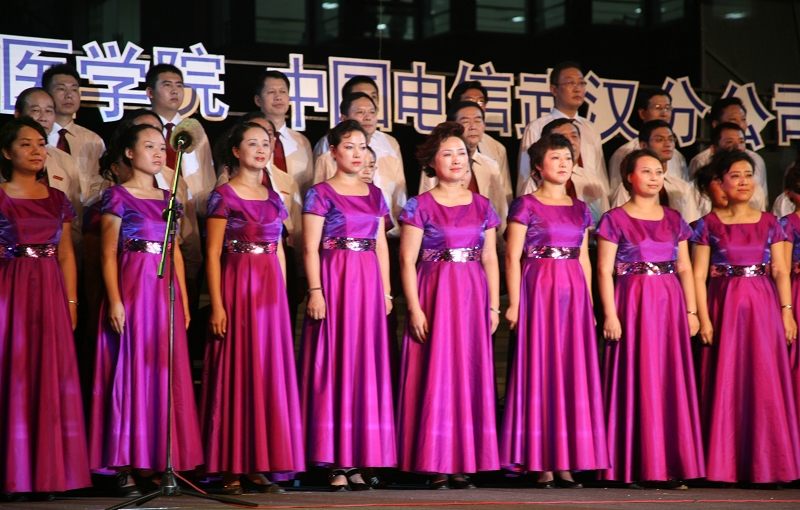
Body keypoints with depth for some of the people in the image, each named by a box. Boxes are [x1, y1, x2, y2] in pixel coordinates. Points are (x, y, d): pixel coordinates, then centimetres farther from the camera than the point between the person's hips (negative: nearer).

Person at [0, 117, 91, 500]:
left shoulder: (58, 200, 12)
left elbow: (66, 255, 12)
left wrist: (71, 302, 6)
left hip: (51, 294, 4)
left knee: (52, 377, 3)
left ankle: (49, 473, 8)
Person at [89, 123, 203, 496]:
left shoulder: (167, 198, 16)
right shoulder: (117, 196, 0)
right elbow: (108, 253, -5)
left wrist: (184, 300, 12)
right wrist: (114, 300, -14)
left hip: (166, 289, 6)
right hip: (132, 287, -6)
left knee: (165, 373, 4)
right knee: (131, 370, -6)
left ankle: (155, 463, 9)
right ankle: (126, 467, -4)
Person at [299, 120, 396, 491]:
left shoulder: (375, 195, 15)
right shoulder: (320, 194, 0)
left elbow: (381, 247, 16)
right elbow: (311, 248, -5)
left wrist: (386, 291, 9)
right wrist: (315, 291, -15)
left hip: (369, 282, 5)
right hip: (334, 279, -5)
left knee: (367, 364, 3)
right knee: (335, 363, -5)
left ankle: (358, 460, 7)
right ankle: (336, 463, -3)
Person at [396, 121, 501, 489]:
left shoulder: (481, 206, 11)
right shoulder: (420, 206, -1)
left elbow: (490, 259, 11)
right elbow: (408, 260, -5)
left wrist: (494, 306, 5)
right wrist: (415, 308, -12)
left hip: (474, 297, 4)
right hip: (434, 294, -4)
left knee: (471, 375, 3)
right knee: (436, 376, -5)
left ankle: (463, 464, 7)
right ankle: (436, 466, -2)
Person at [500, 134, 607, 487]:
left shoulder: (580, 209, 15)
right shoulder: (526, 205, -1)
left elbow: (584, 259, 16)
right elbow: (513, 258, -5)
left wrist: (589, 304, 11)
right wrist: (514, 303, -12)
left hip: (574, 292, 5)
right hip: (539, 289, -5)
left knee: (573, 371, 3)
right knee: (540, 369, -4)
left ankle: (566, 463, 7)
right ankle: (541, 463, -2)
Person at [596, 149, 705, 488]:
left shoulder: (674, 220, 13)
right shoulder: (615, 219, 0)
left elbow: (684, 268, 12)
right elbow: (604, 270, -6)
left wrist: (691, 311, 4)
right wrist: (610, 314, -14)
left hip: (670, 304, 4)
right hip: (633, 304, -4)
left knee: (672, 381, 3)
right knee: (636, 380, -4)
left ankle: (670, 466, 7)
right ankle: (633, 467, 1)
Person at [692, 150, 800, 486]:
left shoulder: (769, 223, 10)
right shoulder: (709, 225, 3)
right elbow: (698, 275, 0)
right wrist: (703, 318, -9)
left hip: (763, 307, 2)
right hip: (724, 307, -2)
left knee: (765, 383, -1)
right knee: (726, 383, -2)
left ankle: (764, 464, 5)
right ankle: (726, 466, 4)